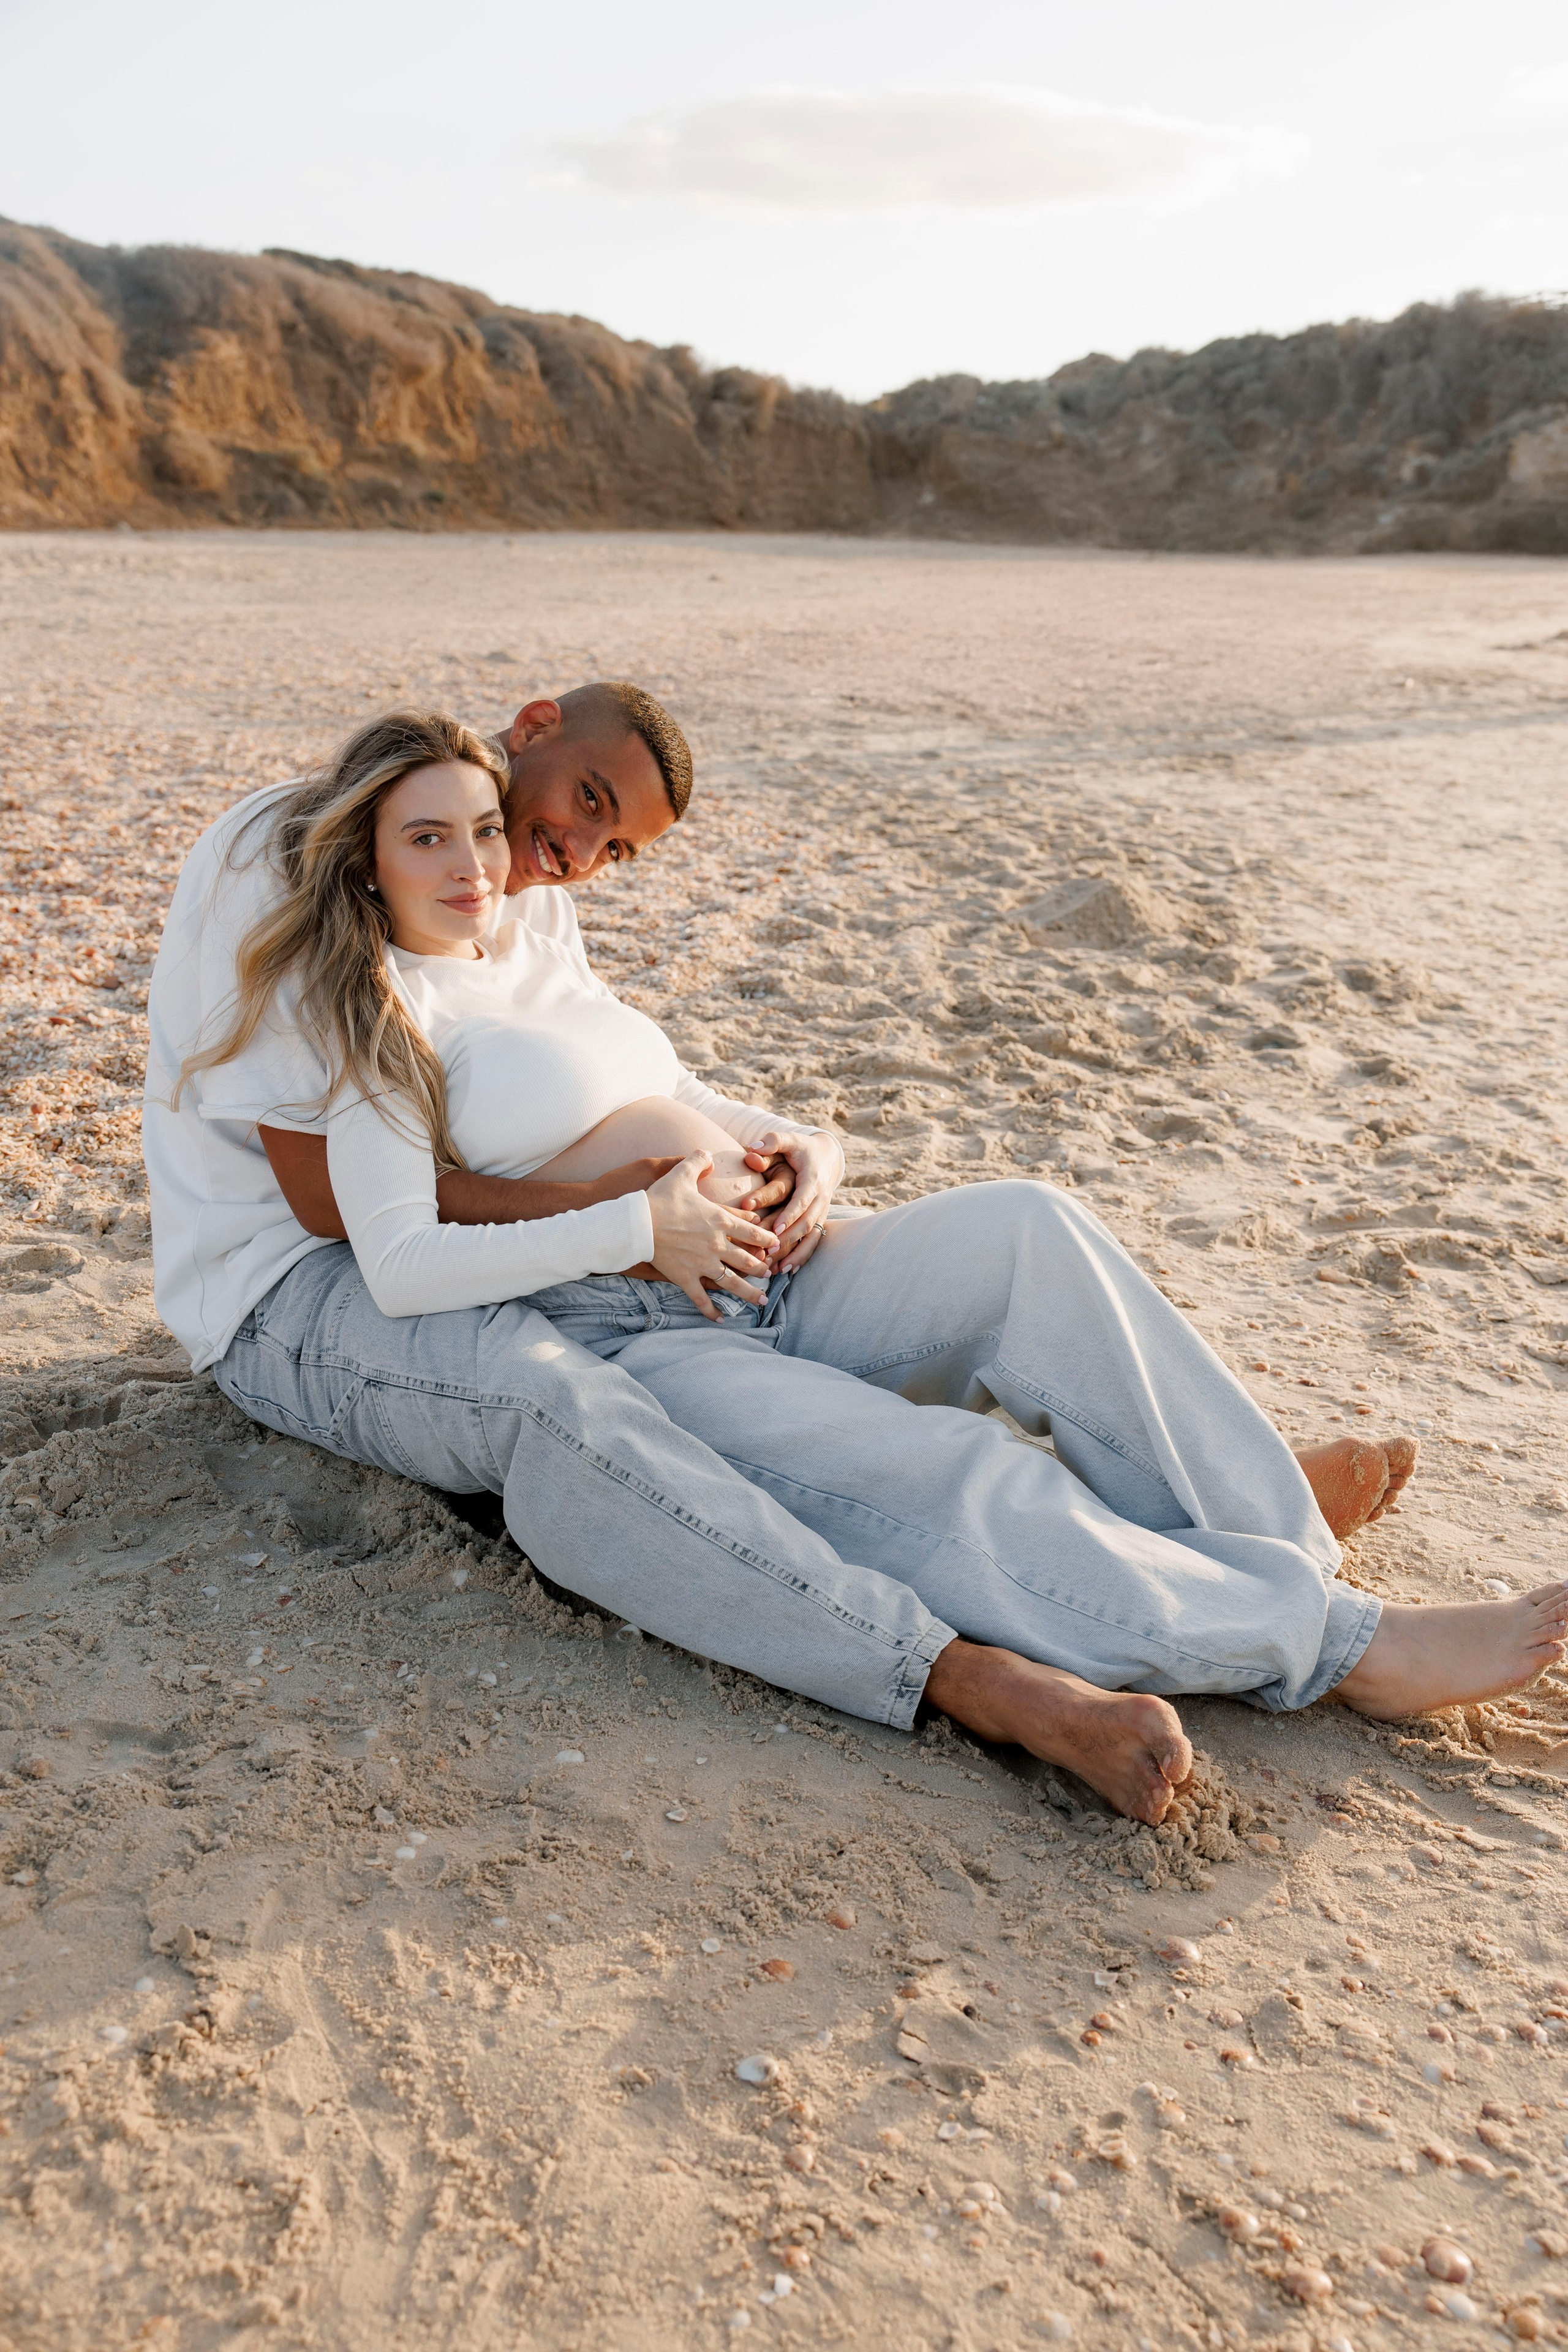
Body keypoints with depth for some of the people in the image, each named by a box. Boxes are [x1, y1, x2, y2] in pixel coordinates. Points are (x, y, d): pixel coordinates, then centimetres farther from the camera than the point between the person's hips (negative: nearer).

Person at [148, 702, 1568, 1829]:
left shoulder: (542, 939, 20)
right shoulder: (378, 1012, -3)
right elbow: (400, 1269, -13)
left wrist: (799, 1143, 6)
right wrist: (640, 1230, -18)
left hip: (777, 1273, 7)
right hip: (645, 1339, -7)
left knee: (1030, 1229, -18)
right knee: (933, 1472, -28)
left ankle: (1268, 1523, -14)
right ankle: (1328, 1642, -26)